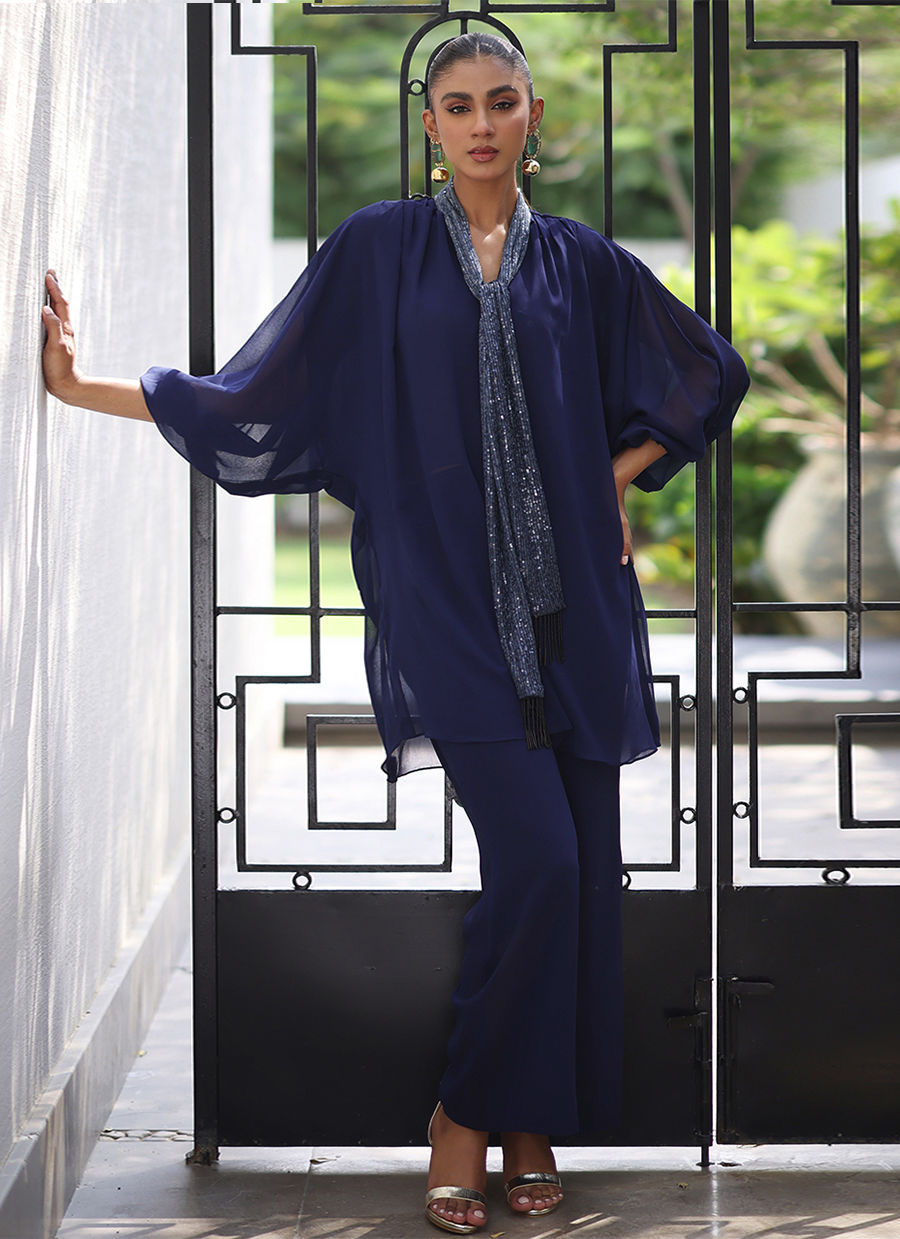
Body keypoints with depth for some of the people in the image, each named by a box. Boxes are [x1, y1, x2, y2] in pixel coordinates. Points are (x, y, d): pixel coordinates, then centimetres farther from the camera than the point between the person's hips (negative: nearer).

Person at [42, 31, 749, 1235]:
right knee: (537, 856, -15)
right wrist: (81, 386, 1)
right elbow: (255, 397, 6)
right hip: (447, 600, -3)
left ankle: (532, 1115, 16)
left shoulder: (581, 263, 10)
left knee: (582, 865, 1)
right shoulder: (377, 252, 4)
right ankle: (469, 1110, 3)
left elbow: (712, 372, 22)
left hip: (573, 601, 3)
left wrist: (618, 476, 10)